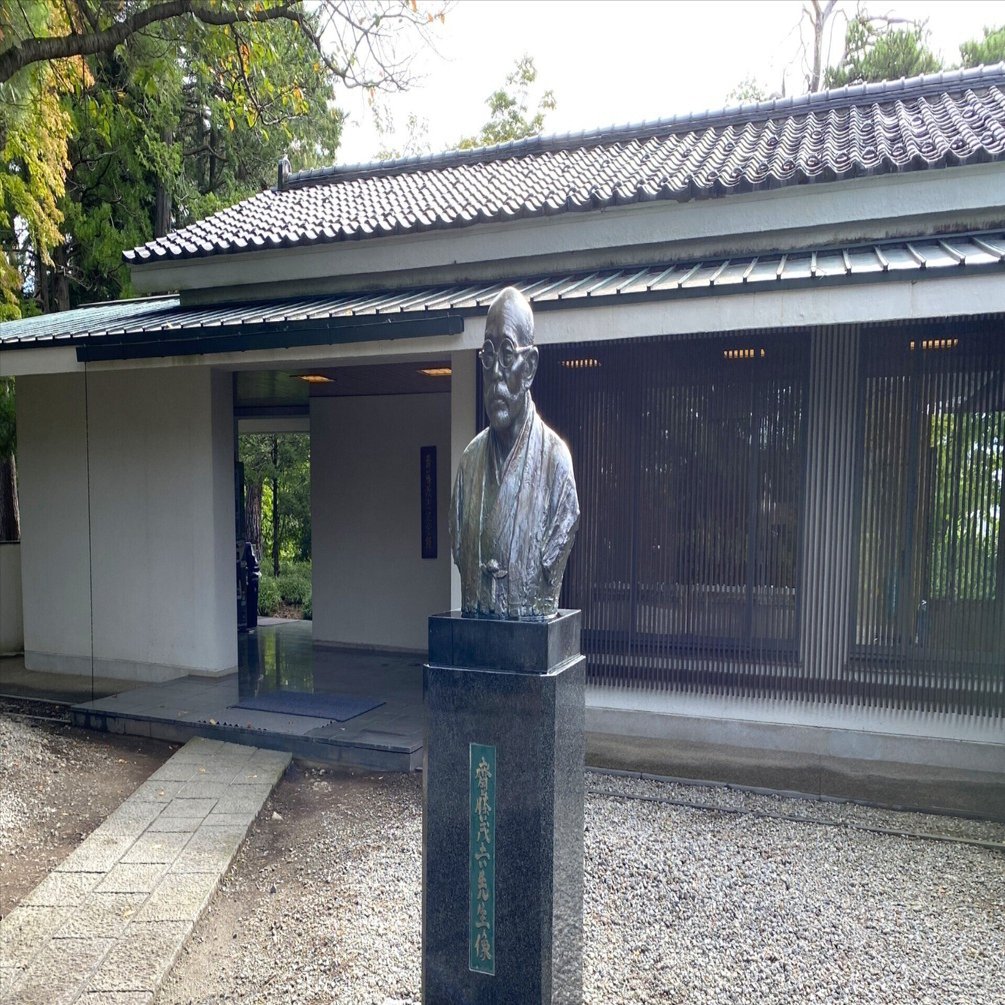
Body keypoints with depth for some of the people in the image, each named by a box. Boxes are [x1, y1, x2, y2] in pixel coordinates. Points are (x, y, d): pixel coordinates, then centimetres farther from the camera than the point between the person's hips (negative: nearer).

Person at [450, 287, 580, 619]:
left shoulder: (554, 456, -9)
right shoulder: (470, 457, 5)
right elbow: (459, 553, 9)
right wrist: (474, 615, 1)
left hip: (532, 625, -3)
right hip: (474, 625, 4)